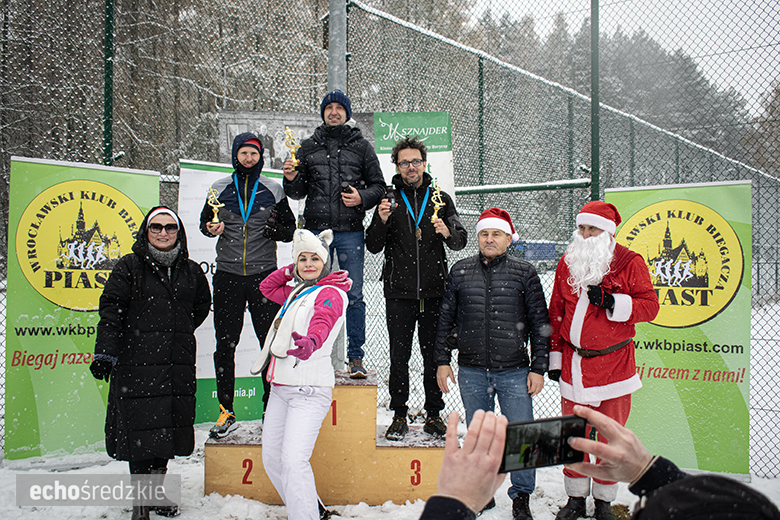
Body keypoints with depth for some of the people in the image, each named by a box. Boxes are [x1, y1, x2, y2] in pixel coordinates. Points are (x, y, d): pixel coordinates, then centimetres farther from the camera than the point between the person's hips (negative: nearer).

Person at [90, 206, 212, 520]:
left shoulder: (191, 271, 11)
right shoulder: (129, 267, 0)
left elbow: (202, 306, 26)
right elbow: (111, 310, -6)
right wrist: (105, 353, -13)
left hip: (178, 364, 4)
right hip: (137, 362, -4)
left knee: (169, 428, 8)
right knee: (141, 429, -4)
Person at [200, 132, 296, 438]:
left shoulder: (273, 190, 6)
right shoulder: (219, 189, 8)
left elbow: (291, 229, 11)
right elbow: (205, 221, 18)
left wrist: (276, 229, -11)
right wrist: (211, 229, -5)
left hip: (264, 275, -1)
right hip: (227, 276, 1)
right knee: (224, 346, 3)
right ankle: (226, 412, 14)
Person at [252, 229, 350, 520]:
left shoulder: (330, 293, -8)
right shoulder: (296, 291, 18)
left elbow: (322, 324, -28)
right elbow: (267, 287, 34)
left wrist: (309, 342, -50)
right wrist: (291, 271, 18)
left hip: (309, 389, -9)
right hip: (281, 387, 9)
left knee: (293, 461, -18)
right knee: (271, 457, 11)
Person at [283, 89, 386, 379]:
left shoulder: (361, 146, 10)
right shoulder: (309, 147, 13)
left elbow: (378, 185, 10)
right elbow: (298, 193, 13)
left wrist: (362, 198, -9)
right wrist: (291, 180, -8)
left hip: (351, 230, -1)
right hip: (317, 230, 1)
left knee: (354, 295, -2)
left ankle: (356, 357, 6)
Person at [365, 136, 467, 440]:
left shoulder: (441, 199, 9)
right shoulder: (390, 201, 7)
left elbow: (460, 242, 7)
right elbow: (373, 247, 4)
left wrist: (448, 232, -15)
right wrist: (382, 221, -14)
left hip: (433, 292, 1)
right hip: (399, 293, 0)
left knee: (434, 355, 6)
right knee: (399, 357, 4)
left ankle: (434, 415, 18)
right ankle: (399, 415, 16)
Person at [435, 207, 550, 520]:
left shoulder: (524, 273, 1)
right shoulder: (460, 272, 6)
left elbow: (539, 323, 2)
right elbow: (446, 319, 11)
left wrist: (538, 368, -2)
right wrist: (442, 360, 7)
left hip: (514, 372, -2)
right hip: (471, 372, 2)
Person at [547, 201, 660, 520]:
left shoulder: (630, 263, -4)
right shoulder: (567, 263, 7)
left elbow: (649, 307, -6)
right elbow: (556, 312, 12)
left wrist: (612, 302, -21)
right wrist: (555, 355, 11)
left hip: (613, 364, -3)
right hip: (573, 362, 3)